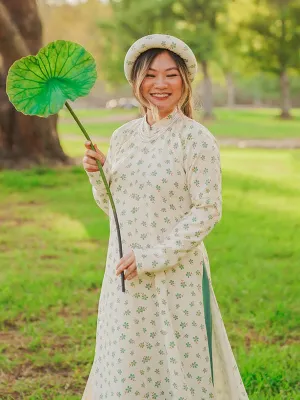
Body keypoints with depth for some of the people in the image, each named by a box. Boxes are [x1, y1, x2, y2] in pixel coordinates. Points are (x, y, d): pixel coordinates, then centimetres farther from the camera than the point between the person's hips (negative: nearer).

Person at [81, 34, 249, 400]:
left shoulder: (196, 139, -11)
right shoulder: (123, 136, 7)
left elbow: (207, 211, -13)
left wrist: (150, 257, -17)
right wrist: (97, 174, -5)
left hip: (176, 276, -5)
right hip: (124, 276, 5)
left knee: (180, 371, 6)